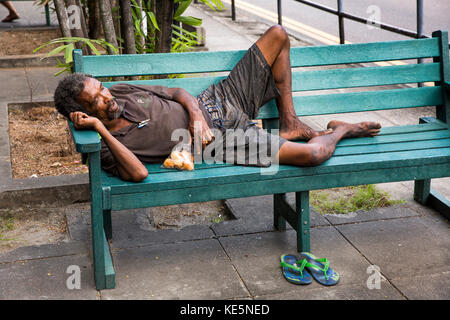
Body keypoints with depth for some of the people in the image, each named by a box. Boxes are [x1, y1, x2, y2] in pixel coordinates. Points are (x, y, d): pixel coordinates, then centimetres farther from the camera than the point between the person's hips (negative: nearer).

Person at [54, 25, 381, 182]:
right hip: (221, 138, -7)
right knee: (313, 154, -25)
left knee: (277, 35, 6)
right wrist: (100, 129, -37)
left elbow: (178, 92, 9)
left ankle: (290, 124, 10)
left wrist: (196, 113, -13)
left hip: (217, 100, 8)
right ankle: (340, 130, 14)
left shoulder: (121, 92, 4)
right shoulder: (108, 144, -15)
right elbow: (139, 173, -36)